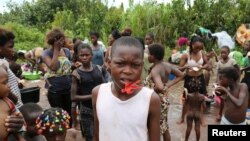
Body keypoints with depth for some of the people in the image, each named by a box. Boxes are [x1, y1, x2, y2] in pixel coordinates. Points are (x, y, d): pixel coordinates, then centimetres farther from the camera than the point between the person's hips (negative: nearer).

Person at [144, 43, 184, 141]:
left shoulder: (154, 70, -26)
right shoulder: (167, 66, -2)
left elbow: (160, 87, -42)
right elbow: (181, 75, 10)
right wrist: (168, 85, 4)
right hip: (164, 101, 8)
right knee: (164, 128, 23)